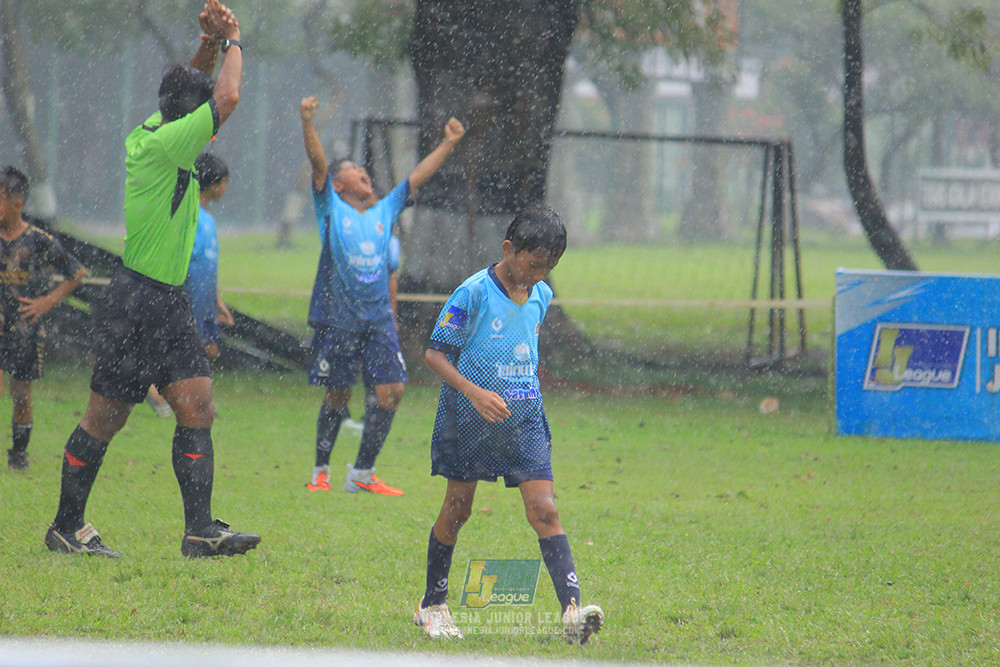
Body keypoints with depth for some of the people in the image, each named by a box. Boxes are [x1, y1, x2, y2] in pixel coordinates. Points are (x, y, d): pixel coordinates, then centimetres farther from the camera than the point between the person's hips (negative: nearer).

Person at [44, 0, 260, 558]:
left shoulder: (159, 132, 8)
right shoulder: (161, 145, -19)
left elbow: (200, 88, 26)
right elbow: (228, 98, -20)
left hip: (170, 300, 9)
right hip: (134, 299, -9)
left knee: (198, 408, 1)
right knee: (107, 417, 1)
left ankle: (200, 529, 0)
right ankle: (68, 526, 12)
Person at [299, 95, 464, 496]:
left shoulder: (384, 213, 15)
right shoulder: (332, 210, 3)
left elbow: (418, 177, 20)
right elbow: (318, 162, -10)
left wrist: (448, 144, 19)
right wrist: (307, 122, -22)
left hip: (378, 318, 4)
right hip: (338, 319, -4)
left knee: (391, 391, -5)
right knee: (338, 395, 1)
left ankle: (362, 473, 5)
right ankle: (321, 471, 17)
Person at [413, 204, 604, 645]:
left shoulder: (541, 296, 5)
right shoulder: (473, 294, -13)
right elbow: (434, 352, -12)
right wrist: (474, 393, -22)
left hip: (524, 416, 4)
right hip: (469, 420, -4)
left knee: (544, 509, -9)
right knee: (457, 509, 8)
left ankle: (572, 610, -19)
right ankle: (433, 606, 26)